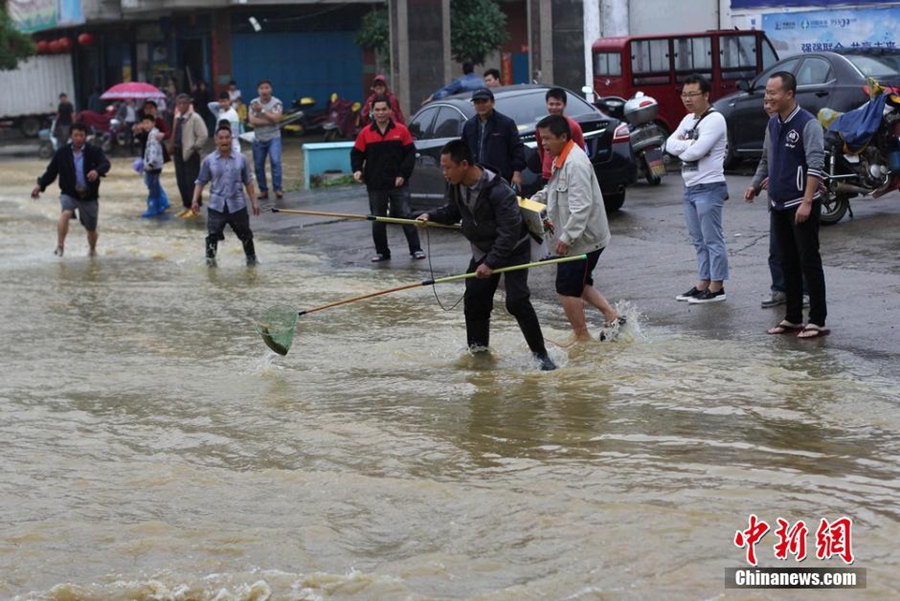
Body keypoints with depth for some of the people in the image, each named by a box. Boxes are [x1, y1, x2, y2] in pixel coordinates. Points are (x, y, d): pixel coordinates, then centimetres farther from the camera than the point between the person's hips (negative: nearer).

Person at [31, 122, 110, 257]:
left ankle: (92, 250, 42)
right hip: (69, 194, -1)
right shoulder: (62, 153, -1)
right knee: (65, 213, -33)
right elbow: (51, 171, 5)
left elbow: (105, 164, -22)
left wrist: (97, 171, -45)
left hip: (89, 196, 1)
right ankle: (60, 245, -33)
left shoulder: (94, 152, -5)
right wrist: (40, 185, -9)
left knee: (91, 229, 13)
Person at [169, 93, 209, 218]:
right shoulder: (178, 118, 11)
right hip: (178, 152, 8)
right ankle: (187, 206, 23)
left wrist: (194, 147, -14)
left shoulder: (195, 118, -13)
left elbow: (203, 135, -18)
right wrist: (172, 147, 8)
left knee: (192, 181, -3)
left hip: (190, 154, -8)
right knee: (181, 181, 12)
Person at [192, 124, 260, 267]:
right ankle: (210, 258, 9)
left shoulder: (241, 159, 1)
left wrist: (254, 202, 6)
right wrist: (195, 200, -8)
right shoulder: (209, 161, -1)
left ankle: (251, 258, 29)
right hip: (216, 206, -1)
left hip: (237, 205, 1)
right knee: (213, 234, -4)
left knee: (245, 234, 11)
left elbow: (248, 182, 8)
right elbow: (201, 181, 3)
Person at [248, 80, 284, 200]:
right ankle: (263, 190, 17)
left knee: (275, 161, -19)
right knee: (258, 165, 5)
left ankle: (277, 189, -17)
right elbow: (252, 121, -13)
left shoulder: (276, 102, -6)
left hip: (274, 138, -3)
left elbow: (276, 118, -19)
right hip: (259, 138, 3)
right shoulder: (253, 103, -2)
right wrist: (269, 121, -16)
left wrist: (262, 110, -18)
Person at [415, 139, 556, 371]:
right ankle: (478, 349, 20)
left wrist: (491, 263, -32)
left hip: (513, 248, -7)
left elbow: (509, 232, -31)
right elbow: (452, 212, 8)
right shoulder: (456, 185, -10)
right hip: (483, 249, 7)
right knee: (474, 299, 5)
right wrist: (430, 216, -11)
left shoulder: (498, 191, -33)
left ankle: (540, 353, -7)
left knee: (517, 300, -16)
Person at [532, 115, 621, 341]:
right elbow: (551, 191, 26)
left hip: (583, 238, -10)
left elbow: (582, 207, -28)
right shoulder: (561, 159, 10)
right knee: (579, 284, 19)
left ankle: (582, 338, 8)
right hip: (577, 237, 10)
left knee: (567, 288, -2)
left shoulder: (576, 163, -23)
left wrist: (566, 238, -27)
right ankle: (612, 316, 18)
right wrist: (532, 202, 8)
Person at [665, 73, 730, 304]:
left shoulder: (714, 119, -12)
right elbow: (670, 145, 6)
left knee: (712, 239, -4)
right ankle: (703, 283, 20)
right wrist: (690, 144, -11)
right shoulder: (688, 119, 16)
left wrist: (682, 148, -1)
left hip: (709, 188, -9)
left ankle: (716, 287, -1)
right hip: (690, 188, 9)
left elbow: (696, 151, -21)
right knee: (699, 240, 13)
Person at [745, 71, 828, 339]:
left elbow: (815, 165, -19)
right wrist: (755, 185, 15)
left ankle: (817, 320, 0)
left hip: (801, 205, -8)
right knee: (788, 263, 12)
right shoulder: (773, 124, 12)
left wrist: (807, 202, -24)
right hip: (778, 205, 8)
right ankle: (792, 318, 19)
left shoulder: (807, 124, -13)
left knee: (809, 261, -4)